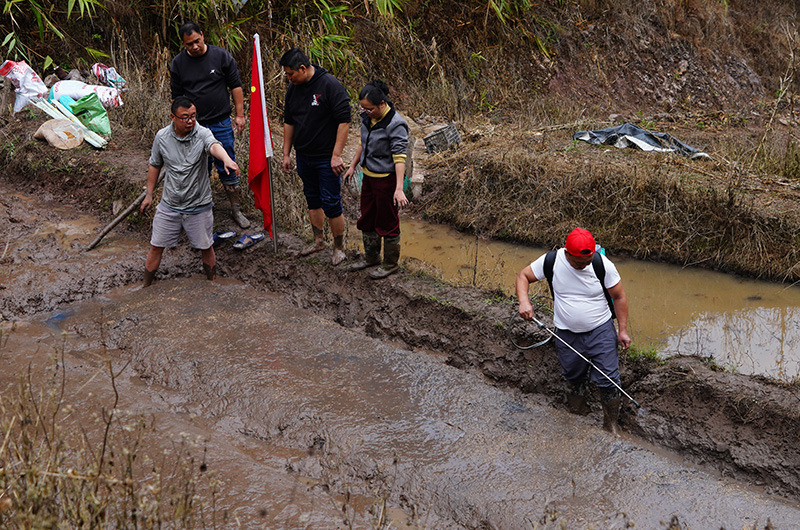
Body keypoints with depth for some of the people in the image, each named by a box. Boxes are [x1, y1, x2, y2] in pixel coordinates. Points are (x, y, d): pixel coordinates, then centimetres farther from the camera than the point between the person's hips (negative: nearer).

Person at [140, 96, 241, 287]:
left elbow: (214, 145, -39)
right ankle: (146, 287, 25)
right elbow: (155, 165, 11)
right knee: (156, 247, 9)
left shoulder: (202, 133, -15)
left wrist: (226, 159, -61)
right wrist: (149, 195, 15)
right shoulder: (162, 137, -5)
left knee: (206, 248, 10)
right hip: (169, 205, 2)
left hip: (198, 206, -2)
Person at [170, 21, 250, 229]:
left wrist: (240, 114, 0)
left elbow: (235, 86, 3)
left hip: (221, 124, -1)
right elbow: (177, 96, 9)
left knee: (227, 168, 2)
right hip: (193, 126, 1)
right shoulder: (178, 63, 0)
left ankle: (236, 208, 14)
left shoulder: (221, 56, -3)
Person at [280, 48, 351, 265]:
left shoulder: (330, 86, -17)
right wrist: (286, 153, 14)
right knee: (312, 199, 17)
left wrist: (336, 155, -20)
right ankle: (319, 240, 33)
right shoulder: (293, 88, 4)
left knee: (331, 203, -3)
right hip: (303, 156, 7)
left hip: (326, 158, -7)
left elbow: (344, 121, -18)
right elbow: (288, 122, 15)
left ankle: (339, 247, 12)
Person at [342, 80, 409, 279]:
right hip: (369, 175, 8)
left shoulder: (395, 125, -24)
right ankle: (371, 257, 36)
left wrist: (399, 189, -32)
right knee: (367, 218, 19)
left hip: (387, 178, -8)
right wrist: (353, 166, 20)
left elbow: (399, 158, -27)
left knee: (387, 222, 5)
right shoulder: (368, 117, 1)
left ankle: (391, 264, 21)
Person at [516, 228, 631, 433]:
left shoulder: (603, 265, -17)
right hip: (567, 334, 1)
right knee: (574, 376, 16)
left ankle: (611, 425, 19)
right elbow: (523, 276, -2)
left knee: (608, 380, -1)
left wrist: (623, 330, -3)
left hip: (601, 331, -1)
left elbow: (619, 297, -5)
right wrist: (524, 301, -21)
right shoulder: (551, 261, -15)